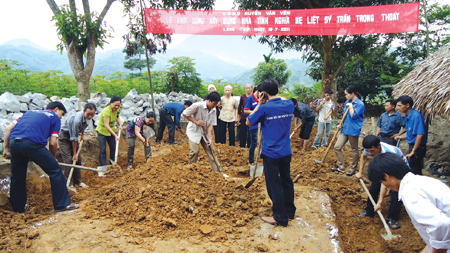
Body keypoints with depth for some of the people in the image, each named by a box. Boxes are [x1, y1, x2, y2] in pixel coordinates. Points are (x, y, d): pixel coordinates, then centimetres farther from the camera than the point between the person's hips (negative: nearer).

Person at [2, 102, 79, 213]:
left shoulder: (30, 112, 31)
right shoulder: (55, 117, 15)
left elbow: (8, 129, 22)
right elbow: (53, 143, 6)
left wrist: (6, 149, 23)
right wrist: (53, 157, 21)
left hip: (13, 143, 7)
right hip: (32, 143, -6)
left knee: (17, 176, 21)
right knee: (55, 171, 5)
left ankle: (18, 207, 36)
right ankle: (63, 204, 6)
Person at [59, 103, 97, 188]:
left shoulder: (88, 117, -11)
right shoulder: (76, 120, -36)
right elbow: (73, 138, -28)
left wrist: (82, 135, 13)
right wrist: (74, 154, -21)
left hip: (73, 135, 8)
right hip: (64, 136, -8)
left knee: (78, 159, 5)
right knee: (68, 159, -15)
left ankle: (77, 181, 13)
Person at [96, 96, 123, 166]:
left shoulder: (118, 109, -8)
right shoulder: (106, 111, -30)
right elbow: (106, 126, -33)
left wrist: (120, 124, -8)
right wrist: (115, 135, -38)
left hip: (111, 130, 7)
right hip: (102, 131, -6)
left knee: (113, 148, 8)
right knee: (103, 150, -6)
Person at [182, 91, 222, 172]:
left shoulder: (213, 110, -6)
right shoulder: (198, 106, -23)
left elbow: (211, 124, -7)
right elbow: (184, 114, -17)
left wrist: (210, 138, -17)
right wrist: (196, 121, -22)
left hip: (205, 132, 5)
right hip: (194, 131, -5)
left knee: (211, 150, 1)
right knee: (195, 151, -12)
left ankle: (217, 171, 8)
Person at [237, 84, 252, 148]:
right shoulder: (242, 97, 4)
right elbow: (239, 107, 10)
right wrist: (239, 117, 8)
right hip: (243, 117, 2)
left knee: (250, 133, 4)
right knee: (242, 133, 4)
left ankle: (249, 146, 17)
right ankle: (242, 146, 16)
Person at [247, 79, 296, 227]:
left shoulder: (264, 108, -17)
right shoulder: (289, 105, -1)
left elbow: (249, 122, -4)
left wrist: (259, 104, -3)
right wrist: (276, 96, 10)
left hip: (271, 153, -6)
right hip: (286, 152, 6)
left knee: (274, 184, 6)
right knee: (286, 180, 20)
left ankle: (281, 217, 15)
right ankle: (290, 210, 35)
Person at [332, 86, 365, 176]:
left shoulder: (360, 104, -11)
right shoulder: (347, 102, 11)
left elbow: (354, 116, -21)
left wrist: (351, 107, -12)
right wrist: (341, 124, 13)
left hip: (353, 130, -8)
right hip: (345, 129, 8)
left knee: (354, 150, 7)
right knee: (337, 147, 3)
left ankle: (353, 168, 22)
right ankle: (341, 167, 12)